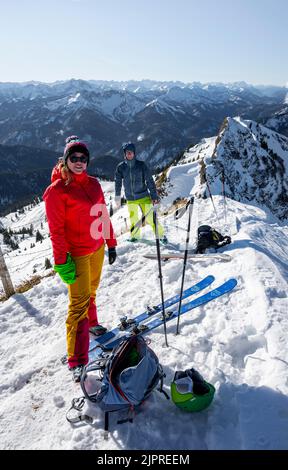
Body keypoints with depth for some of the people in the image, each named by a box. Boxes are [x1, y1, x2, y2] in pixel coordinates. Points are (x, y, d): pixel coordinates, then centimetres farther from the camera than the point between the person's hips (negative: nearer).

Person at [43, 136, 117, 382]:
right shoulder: (56, 190, -14)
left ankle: (91, 322, 49)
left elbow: (103, 215, 11)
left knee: (91, 291, 23)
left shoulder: (93, 183, 5)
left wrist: (111, 243, 12)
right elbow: (57, 230, -14)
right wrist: (62, 262, -15)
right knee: (79, 302, -4)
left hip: (97, 248, 6)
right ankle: (77, 361, 5)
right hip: (77, 253, -6)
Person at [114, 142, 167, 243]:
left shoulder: (141, 165, -7)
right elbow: (118, 183, 10)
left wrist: (154, 196, -11)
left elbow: (150, 181, -7)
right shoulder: (120, 167, -2)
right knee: (133, 219, 13)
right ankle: (135, 235, 36)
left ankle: (161, 235, 10)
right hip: (130, 199, 3)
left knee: (149, 217, -7)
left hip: (144, 197, -2)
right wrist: (117, 197, 13)